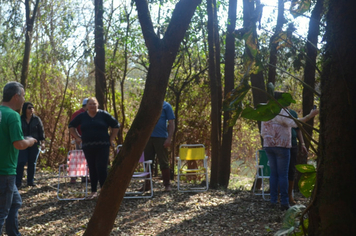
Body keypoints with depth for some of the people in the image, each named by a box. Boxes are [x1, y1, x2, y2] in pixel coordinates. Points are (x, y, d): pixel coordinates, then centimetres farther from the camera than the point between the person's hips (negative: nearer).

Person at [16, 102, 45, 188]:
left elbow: (41, 131, 5)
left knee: (32, 163, 5)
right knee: (21, 162, -8)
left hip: (35, 145, 1)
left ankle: (30, 181, 14)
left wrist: (42, 142, -2)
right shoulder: (20, 119, -1)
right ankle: (17, 182, -7)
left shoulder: (37, 119, 2)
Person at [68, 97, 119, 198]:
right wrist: (77, 137, 11)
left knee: (102, 169, -11)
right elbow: (71, 126, 21)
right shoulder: (82, 116, 8)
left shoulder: (104, 115, 1)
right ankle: (93, 191, 16)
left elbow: (116, 125, 6)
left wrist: (111, 139, 2)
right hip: (88, 147, 3)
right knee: (92, 169, 8)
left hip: (102, 147, -3)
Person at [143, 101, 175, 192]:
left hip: (161, 138, -4)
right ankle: (147, 185, 15)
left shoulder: (165, 106, 1)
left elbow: (171, 123, -3)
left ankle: (167, 185, 8)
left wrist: (169, 138, -13)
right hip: (148, 137, 4)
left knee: (164, 162, 0)